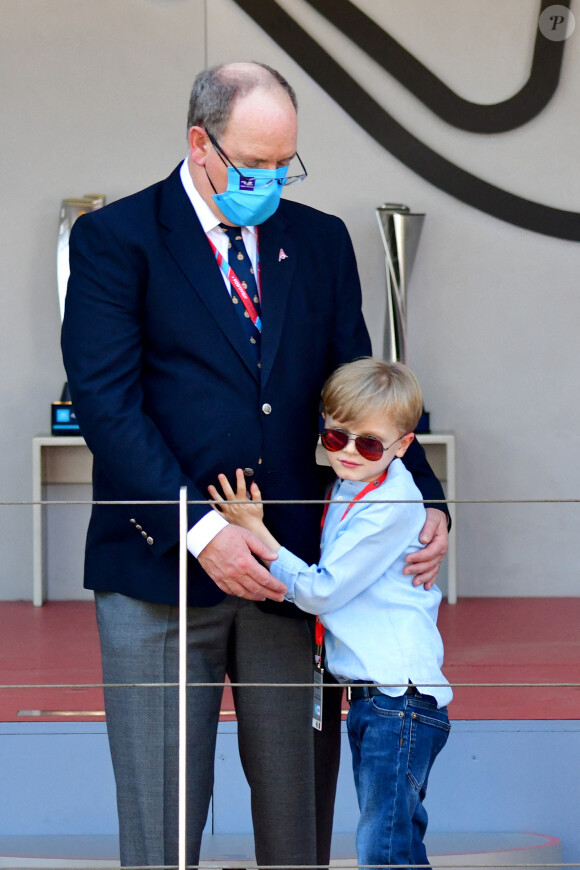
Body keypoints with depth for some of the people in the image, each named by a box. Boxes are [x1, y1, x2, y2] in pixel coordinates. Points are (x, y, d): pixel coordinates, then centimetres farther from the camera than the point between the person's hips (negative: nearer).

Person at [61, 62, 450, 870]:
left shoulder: (320, 241, 12)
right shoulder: (114, 240, -2)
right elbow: (107, 403, -11)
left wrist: (424, 499, -3)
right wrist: (199, 528, -20)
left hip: (295, 564, 4)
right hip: (163, 566, -4)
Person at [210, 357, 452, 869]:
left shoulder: (391, 505, -15)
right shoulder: (346, 490, 13)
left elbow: (318, 591, -14)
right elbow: (321, 588, 21)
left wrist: (256, 532, -8)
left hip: (399, 696, -10)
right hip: (370, 694, 10)